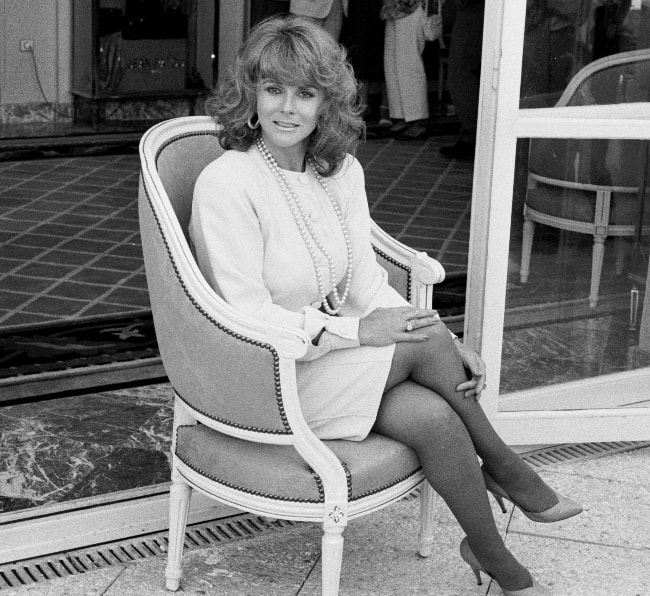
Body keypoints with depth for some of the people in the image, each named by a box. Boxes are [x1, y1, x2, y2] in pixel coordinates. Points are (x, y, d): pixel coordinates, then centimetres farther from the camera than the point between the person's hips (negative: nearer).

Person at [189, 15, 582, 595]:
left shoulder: (341, 171, 2)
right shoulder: (225, 184, -19)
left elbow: (366, 281, 3)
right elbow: (248, 320, -20)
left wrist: (446, 343, -13)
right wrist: (358, 331, -24)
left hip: (334, 348, 6)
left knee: (433, 418, -23)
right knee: (424, 343, -22)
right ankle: (505, 470, -1)